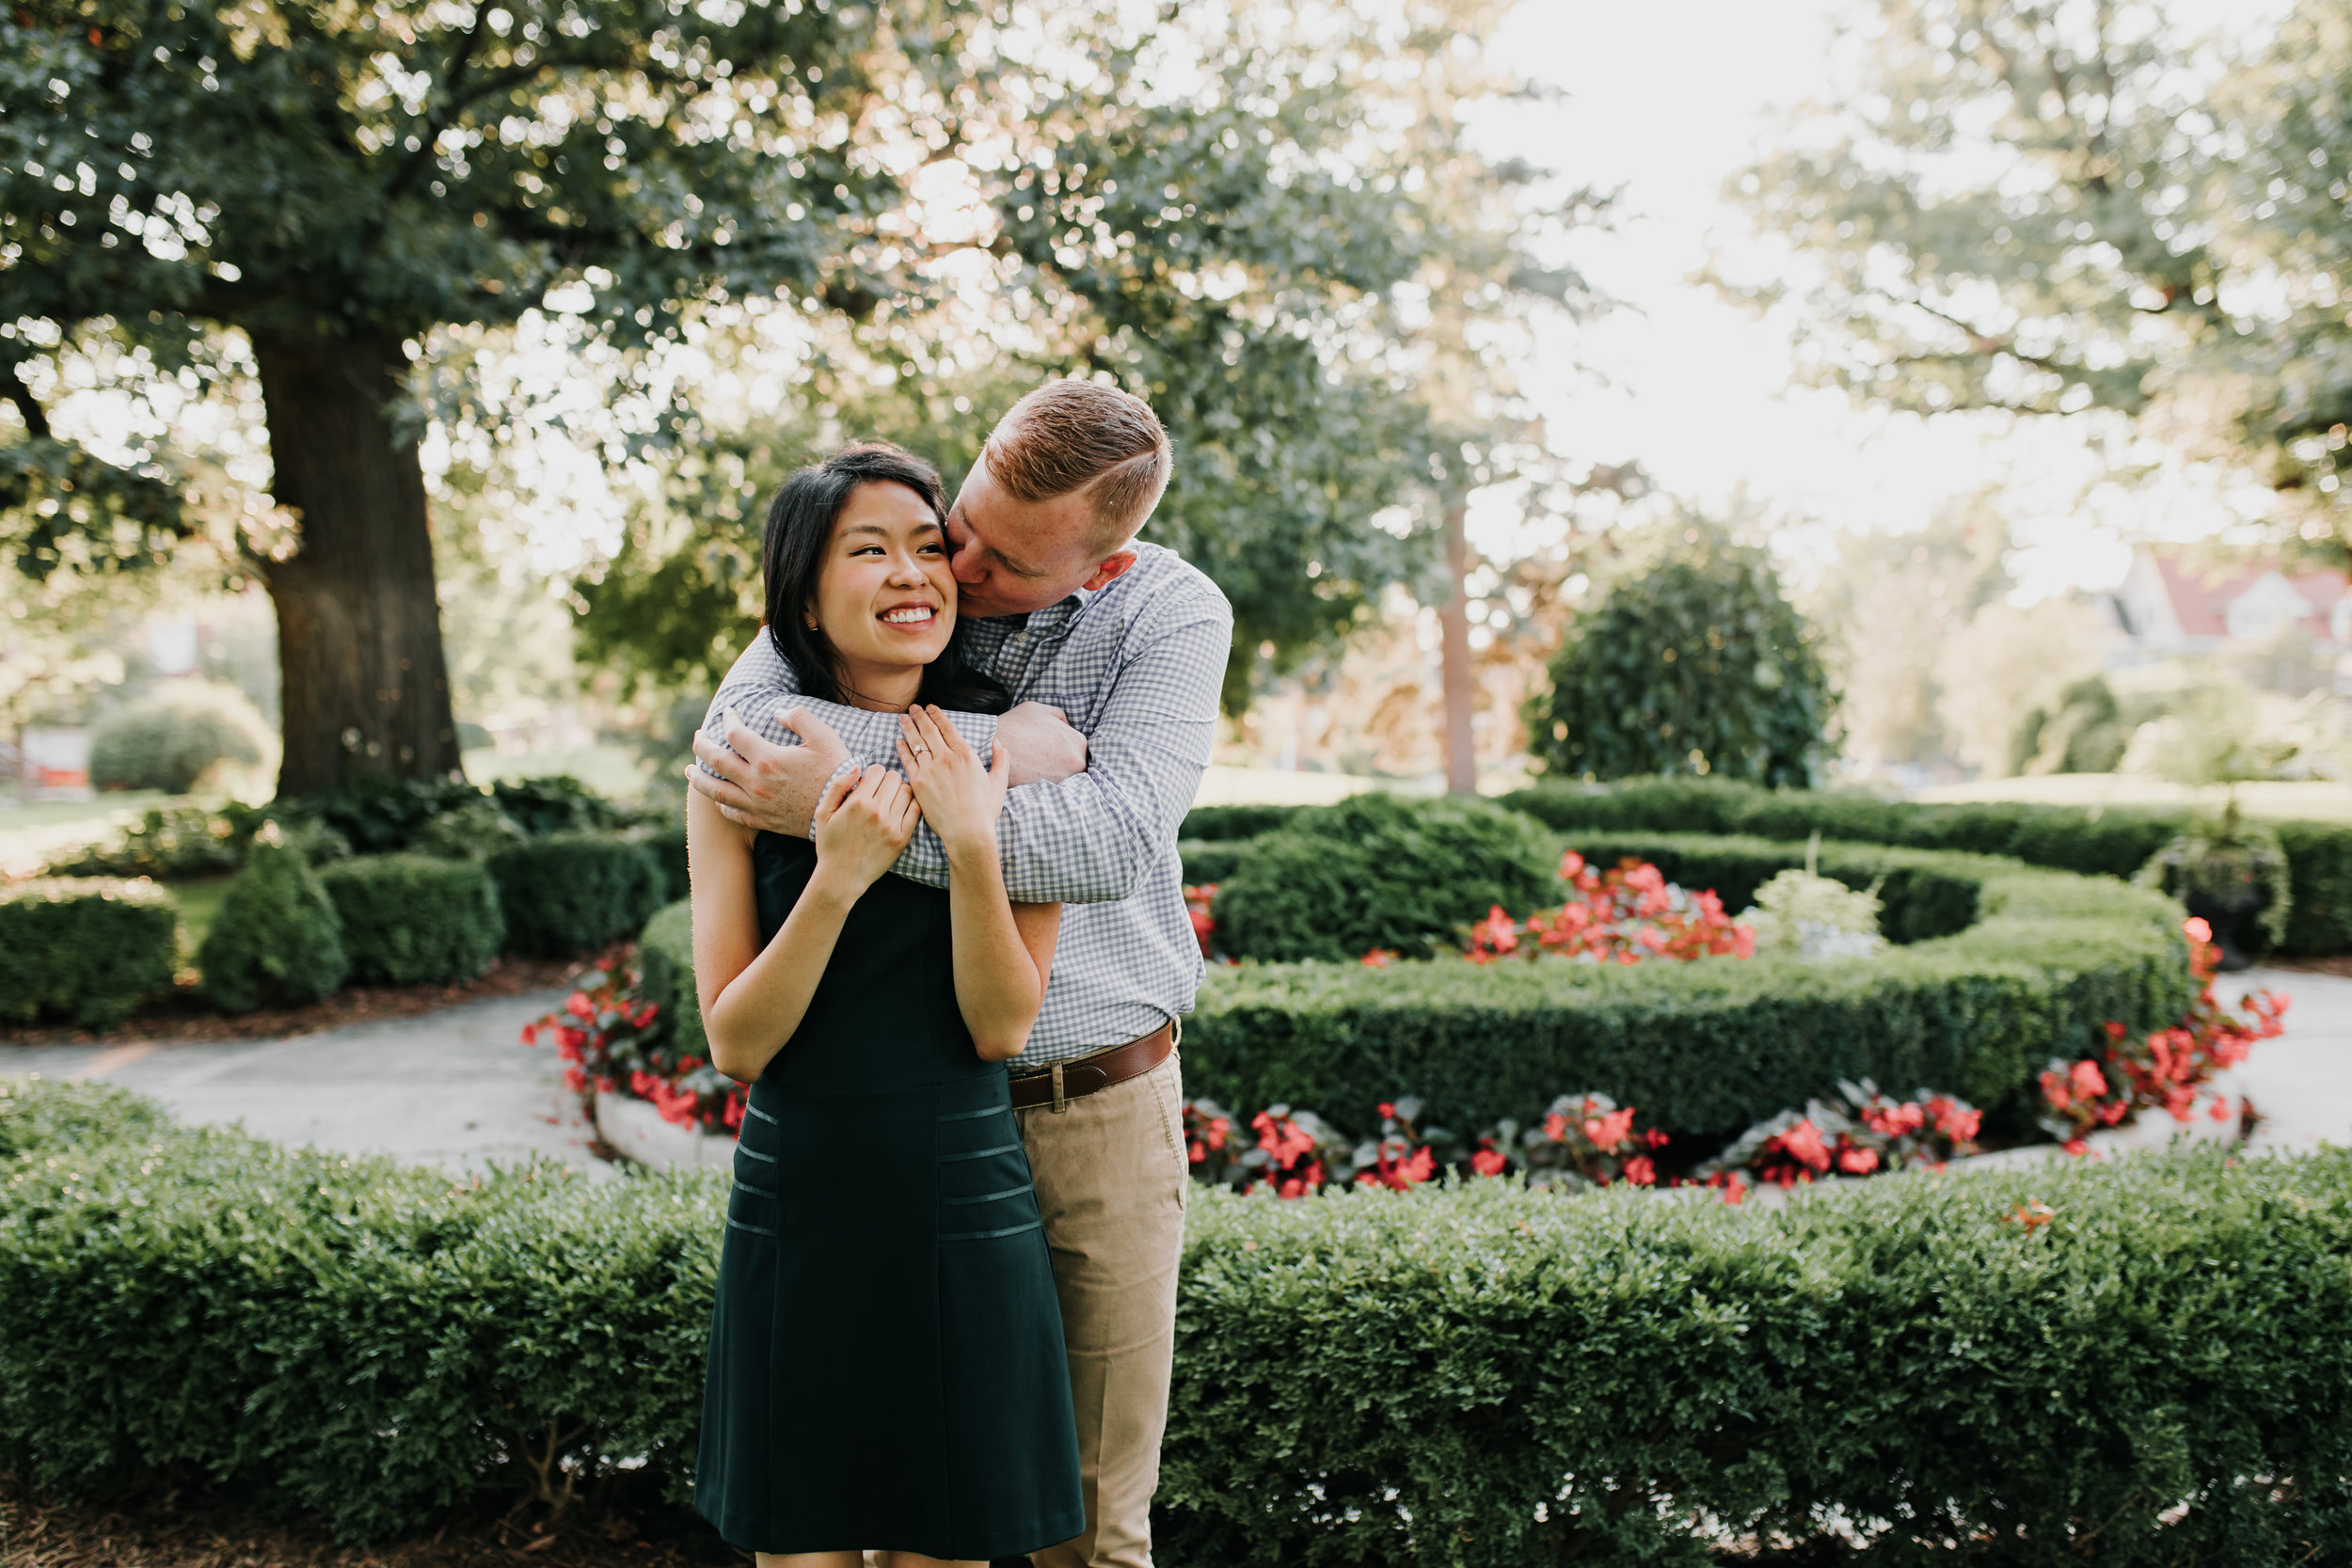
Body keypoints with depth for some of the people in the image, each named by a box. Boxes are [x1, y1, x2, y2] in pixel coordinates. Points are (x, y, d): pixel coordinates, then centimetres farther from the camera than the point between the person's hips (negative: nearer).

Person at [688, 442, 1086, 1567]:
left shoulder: (1015, 760, -4)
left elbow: (1003, 1027, -9)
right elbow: (735, 1043, -8)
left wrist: (970, 846, -22)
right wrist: (837, 878, -22)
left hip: (963, 1210, 0)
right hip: (796, 1209, 0)